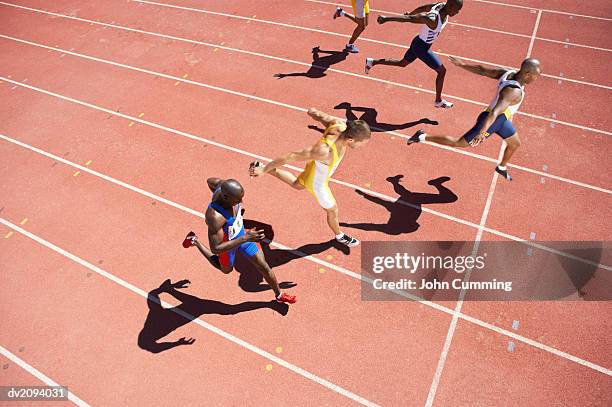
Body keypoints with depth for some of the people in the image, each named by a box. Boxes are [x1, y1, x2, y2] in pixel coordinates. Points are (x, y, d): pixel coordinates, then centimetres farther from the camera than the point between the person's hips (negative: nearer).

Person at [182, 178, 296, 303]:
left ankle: (279, 295, 38)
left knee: (264, 267, 13)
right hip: (227, 243, -5)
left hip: (241, 233, 5)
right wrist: (246, 238, -42)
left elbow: (210, 181, -3)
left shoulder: (224, 186, -28)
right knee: (226, 269, 30)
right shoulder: (215, 216, -46)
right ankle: (195, 241, 39)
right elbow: (215, 249, -38)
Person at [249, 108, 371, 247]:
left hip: (314, 168, 6)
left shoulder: (340, 124, -29)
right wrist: (263, 170, -26)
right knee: (332, 211, 22)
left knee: (296, 184, 39)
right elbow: (290, 156, -37)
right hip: (317, 183, -6)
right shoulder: (324, 151, -47)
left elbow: (312, 111, -14)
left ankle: (260, 167, 46)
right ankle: (339, 236, 54)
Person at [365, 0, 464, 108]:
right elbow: (409, 18, -31)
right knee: (442, 71, 0)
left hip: (419, 43, 9)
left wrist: (410, 13, 25)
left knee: (402, 63, 27)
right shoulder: (432, 19, -34)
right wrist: (386, 18, -26)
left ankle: (372, 62, 34)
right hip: (421, 47, -9)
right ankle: (438, 101, 17)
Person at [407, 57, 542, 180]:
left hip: (502, 119, 10)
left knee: (515, 143, 25)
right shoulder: (513, 91, -35)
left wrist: (462, 65, 4)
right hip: (491, 120, -10)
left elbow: (482, 70, -3)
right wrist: (482, 132, -56)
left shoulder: (508, 73, -10)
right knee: (459, 143, 2)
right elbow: (495, 112, -47)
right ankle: (423, 137, 9)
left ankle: (502, 168, 52)